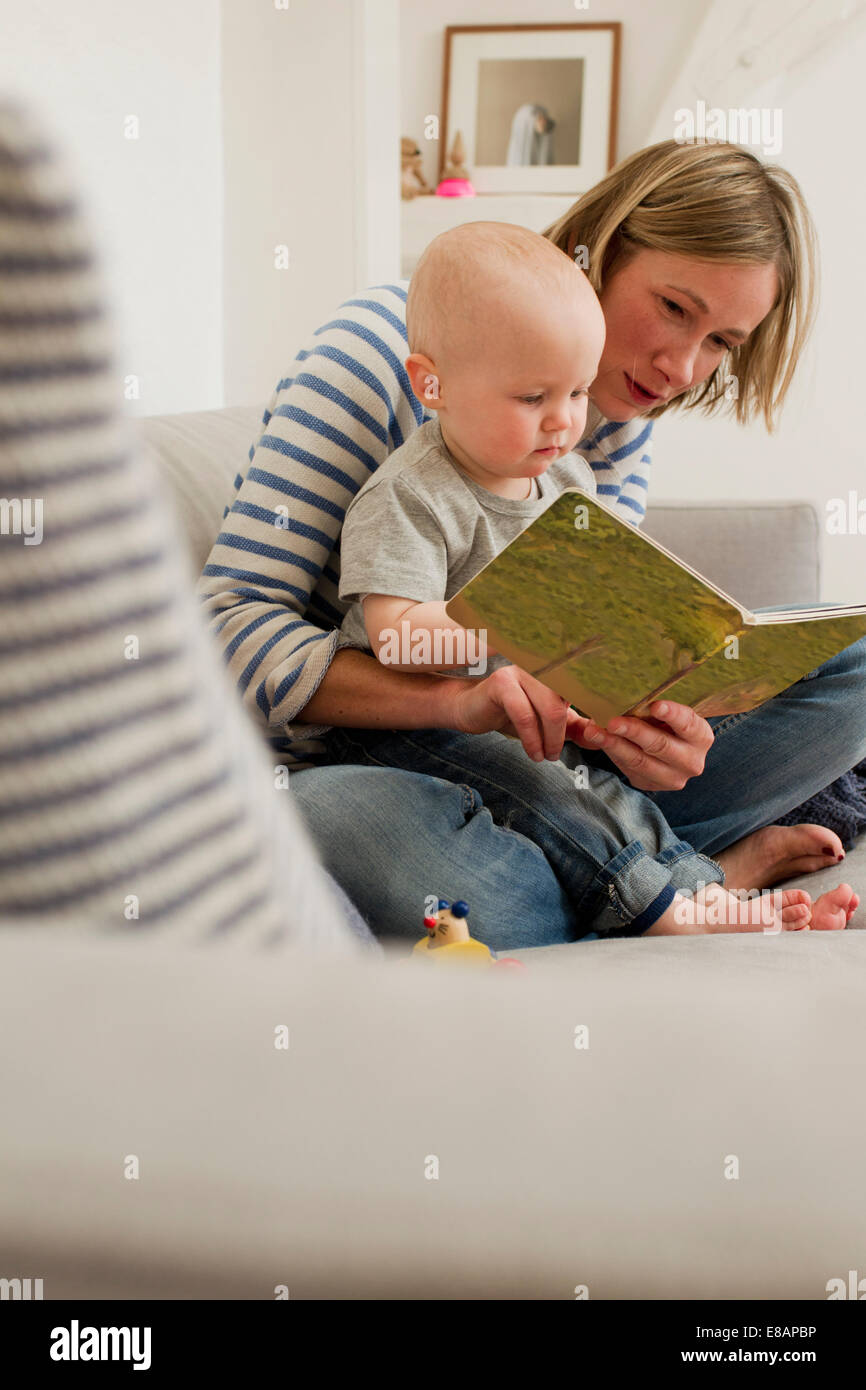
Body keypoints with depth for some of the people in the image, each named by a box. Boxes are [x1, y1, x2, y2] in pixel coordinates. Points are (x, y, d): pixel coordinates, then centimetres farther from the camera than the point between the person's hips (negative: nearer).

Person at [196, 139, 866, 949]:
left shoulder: (620, 415, 4)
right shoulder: (384, 344, -16)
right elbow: (232, 623, -22)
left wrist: (635, 728, -26)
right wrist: (454, 697, -37)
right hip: (346, 765, -4)